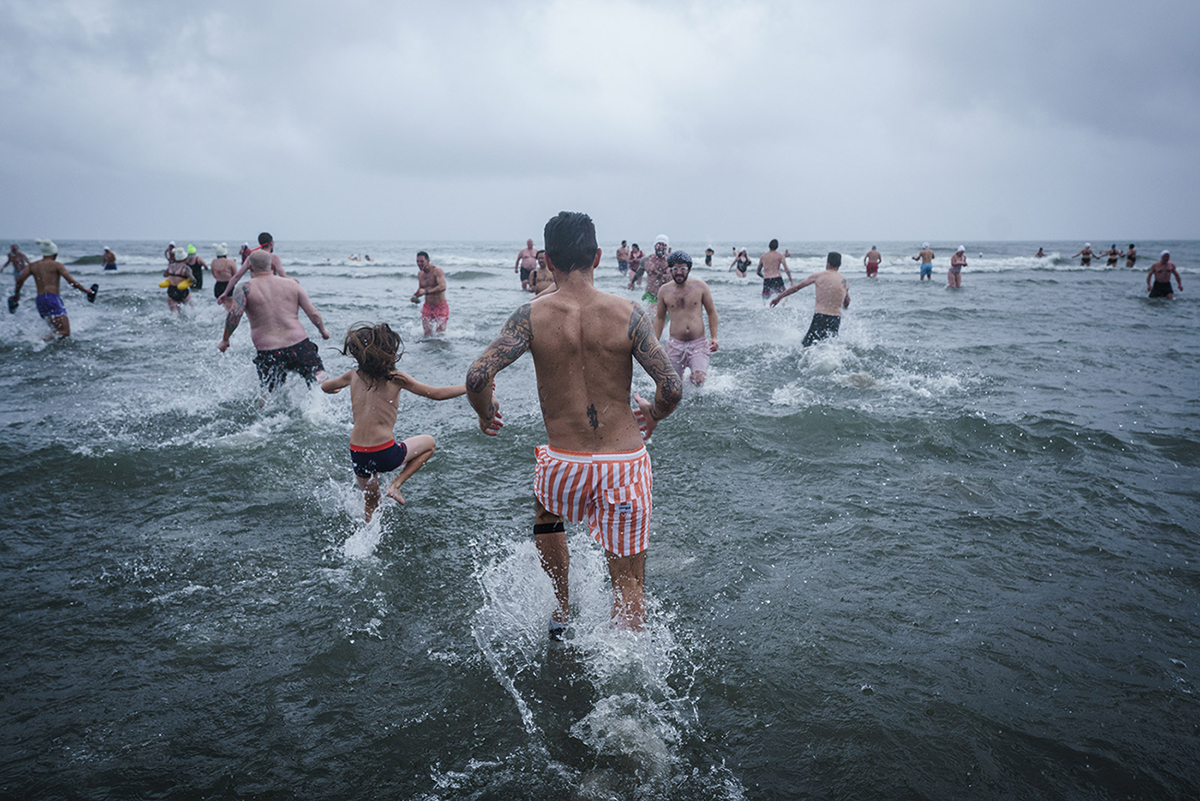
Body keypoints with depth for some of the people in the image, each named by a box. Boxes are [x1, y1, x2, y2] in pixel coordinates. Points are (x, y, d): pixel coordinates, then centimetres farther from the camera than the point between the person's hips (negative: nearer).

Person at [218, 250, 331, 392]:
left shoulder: (245, 289, 0)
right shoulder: (292, 284, 6)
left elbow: (234, 314, -16)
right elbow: (313, 313, 6)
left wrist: (225, 340, -3)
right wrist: (323, 331, 23)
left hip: (268, 352, 0)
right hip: (299, 346, 0)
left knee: (268, 396, 16)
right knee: (321, 378, 13)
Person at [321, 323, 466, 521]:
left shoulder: (353, 376, 5)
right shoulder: (396, 379, -8)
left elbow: (325, 386, 25)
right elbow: (437, 394, -6)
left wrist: (333, 386, 48)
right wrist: (470, 387, 5)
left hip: (357, 455, 5)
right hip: (385, 454, -5)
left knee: (371, 506, 27)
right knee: (429, 442, 22)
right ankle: (395, 486, 11)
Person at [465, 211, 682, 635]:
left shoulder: (532, 315, -8)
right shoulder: (628, 313, -8)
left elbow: (477, 376, -16)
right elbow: (672, 387, -11)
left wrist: (485, 413, 6)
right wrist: (653, 413, 12)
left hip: (564, 464, 1)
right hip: (624, 461, -1)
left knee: (546, 510, 36)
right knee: (629, 582, 12)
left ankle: (560, 614, 43)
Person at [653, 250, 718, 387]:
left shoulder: (700, 286, 0)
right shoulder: (664, 290, 2)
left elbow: (711, 312, 8)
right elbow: (660, 318, 14)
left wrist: (714, 338, 2)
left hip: (698, 342, -1)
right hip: (675, 343, 1)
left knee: (699, 380, -19)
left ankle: (693, 376, 16)